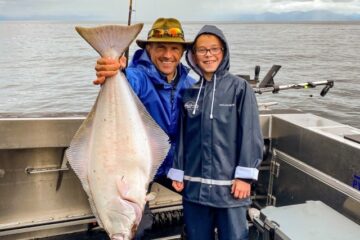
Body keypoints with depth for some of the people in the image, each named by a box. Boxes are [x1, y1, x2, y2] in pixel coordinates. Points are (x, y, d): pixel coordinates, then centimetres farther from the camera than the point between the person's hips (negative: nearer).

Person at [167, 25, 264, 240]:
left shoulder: (239, 88, -4)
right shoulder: (189, 92, 7)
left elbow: (251, 134, -8)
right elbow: (182, 135, 10)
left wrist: (245, 176, -12)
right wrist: (177, 172, 8)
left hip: (229, 185, -3)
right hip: (194, 185, 4)